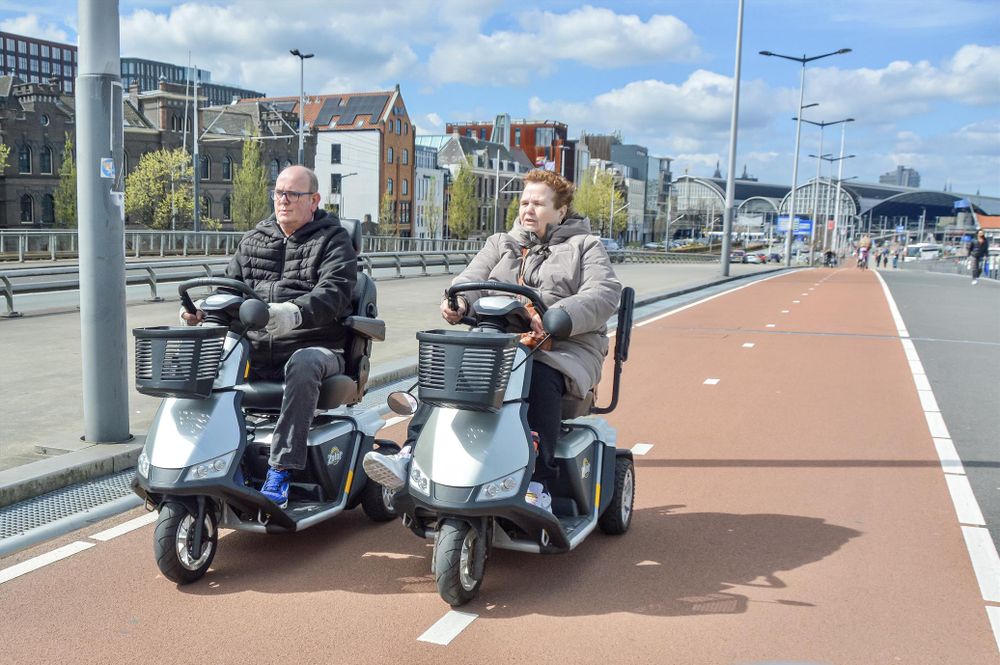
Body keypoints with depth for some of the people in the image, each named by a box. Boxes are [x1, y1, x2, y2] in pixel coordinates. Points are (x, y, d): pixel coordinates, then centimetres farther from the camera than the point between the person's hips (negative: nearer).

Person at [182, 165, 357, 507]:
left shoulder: (334, 240, 2)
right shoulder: (252, 240, 20)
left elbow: (334, 293, -14)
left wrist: (295, 313, -34)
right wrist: (203, 310, -5)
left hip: (313, 346, -5)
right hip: (256, 347, 5)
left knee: (303, 365, -38)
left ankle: (280, 470, -35)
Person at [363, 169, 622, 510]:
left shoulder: (586, 247, 14)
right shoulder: (501, 244, 28)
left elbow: (605, 294, -4)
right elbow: (472, 279, 11)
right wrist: (458, 301, -16)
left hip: (561, 350, -4)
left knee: (540, 380, -37)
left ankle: (538, 486, -34)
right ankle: (412, 455, -30)